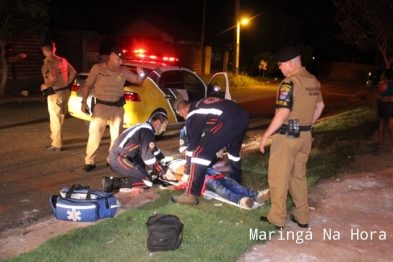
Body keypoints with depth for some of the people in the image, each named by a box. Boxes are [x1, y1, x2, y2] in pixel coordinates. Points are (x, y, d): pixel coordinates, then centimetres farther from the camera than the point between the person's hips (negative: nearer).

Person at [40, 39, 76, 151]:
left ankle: (57, 144, 10)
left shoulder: (48, 62, -17)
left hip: (55, 94, -8)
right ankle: (55, 136, 40)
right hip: (65, 91, 8)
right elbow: (73, 72, 13)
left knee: (55, 119, 2)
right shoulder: (62, 60, 6)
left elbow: (52, 79, -27)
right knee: (60, 118, 22)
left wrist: (45, 86, -10)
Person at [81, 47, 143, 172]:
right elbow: (88, 85, 0)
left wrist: (140, 74, -17)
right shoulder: (98, 68, -4)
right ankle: (90, 161, 5)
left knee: (116, 135, 10)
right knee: (94, 133, -3)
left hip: (117, 107, 3)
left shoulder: (123, 71, 2)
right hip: (101, 106, -3)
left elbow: (138, 81, 6)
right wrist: (84, 102, -6)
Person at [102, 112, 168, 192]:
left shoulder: (144, 127, 19)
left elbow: (154, 150, 30)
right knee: (147, 182, -11)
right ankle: (113, 182, -15)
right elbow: (148, 157, -15)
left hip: (116, 156, 10)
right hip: (120, 159, -10)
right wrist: (162, 171, -5)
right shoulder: (147, 131, -11)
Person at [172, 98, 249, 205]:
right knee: (234, 150, 34)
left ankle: (191, 195, -2)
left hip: (228, 122, -9)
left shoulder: (193, 115, 8)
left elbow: (193, 143, 10)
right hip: (243, 117, 9)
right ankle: (236, 183, 48)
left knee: (199, 152, -2)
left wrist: (187, 172, 20)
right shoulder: (202, 104, 32)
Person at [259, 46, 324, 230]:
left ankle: (277, 218, 11)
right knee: (299, 176, 18)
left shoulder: (289, 82, -17)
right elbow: (320, 106, 19)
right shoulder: (313, 81, 9)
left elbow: (283, 113, -24)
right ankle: (302, 217, 24)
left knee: (279, 178, 3)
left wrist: (266, 135, -19)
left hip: (287, 136, -8)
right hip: (305, 135, 8)